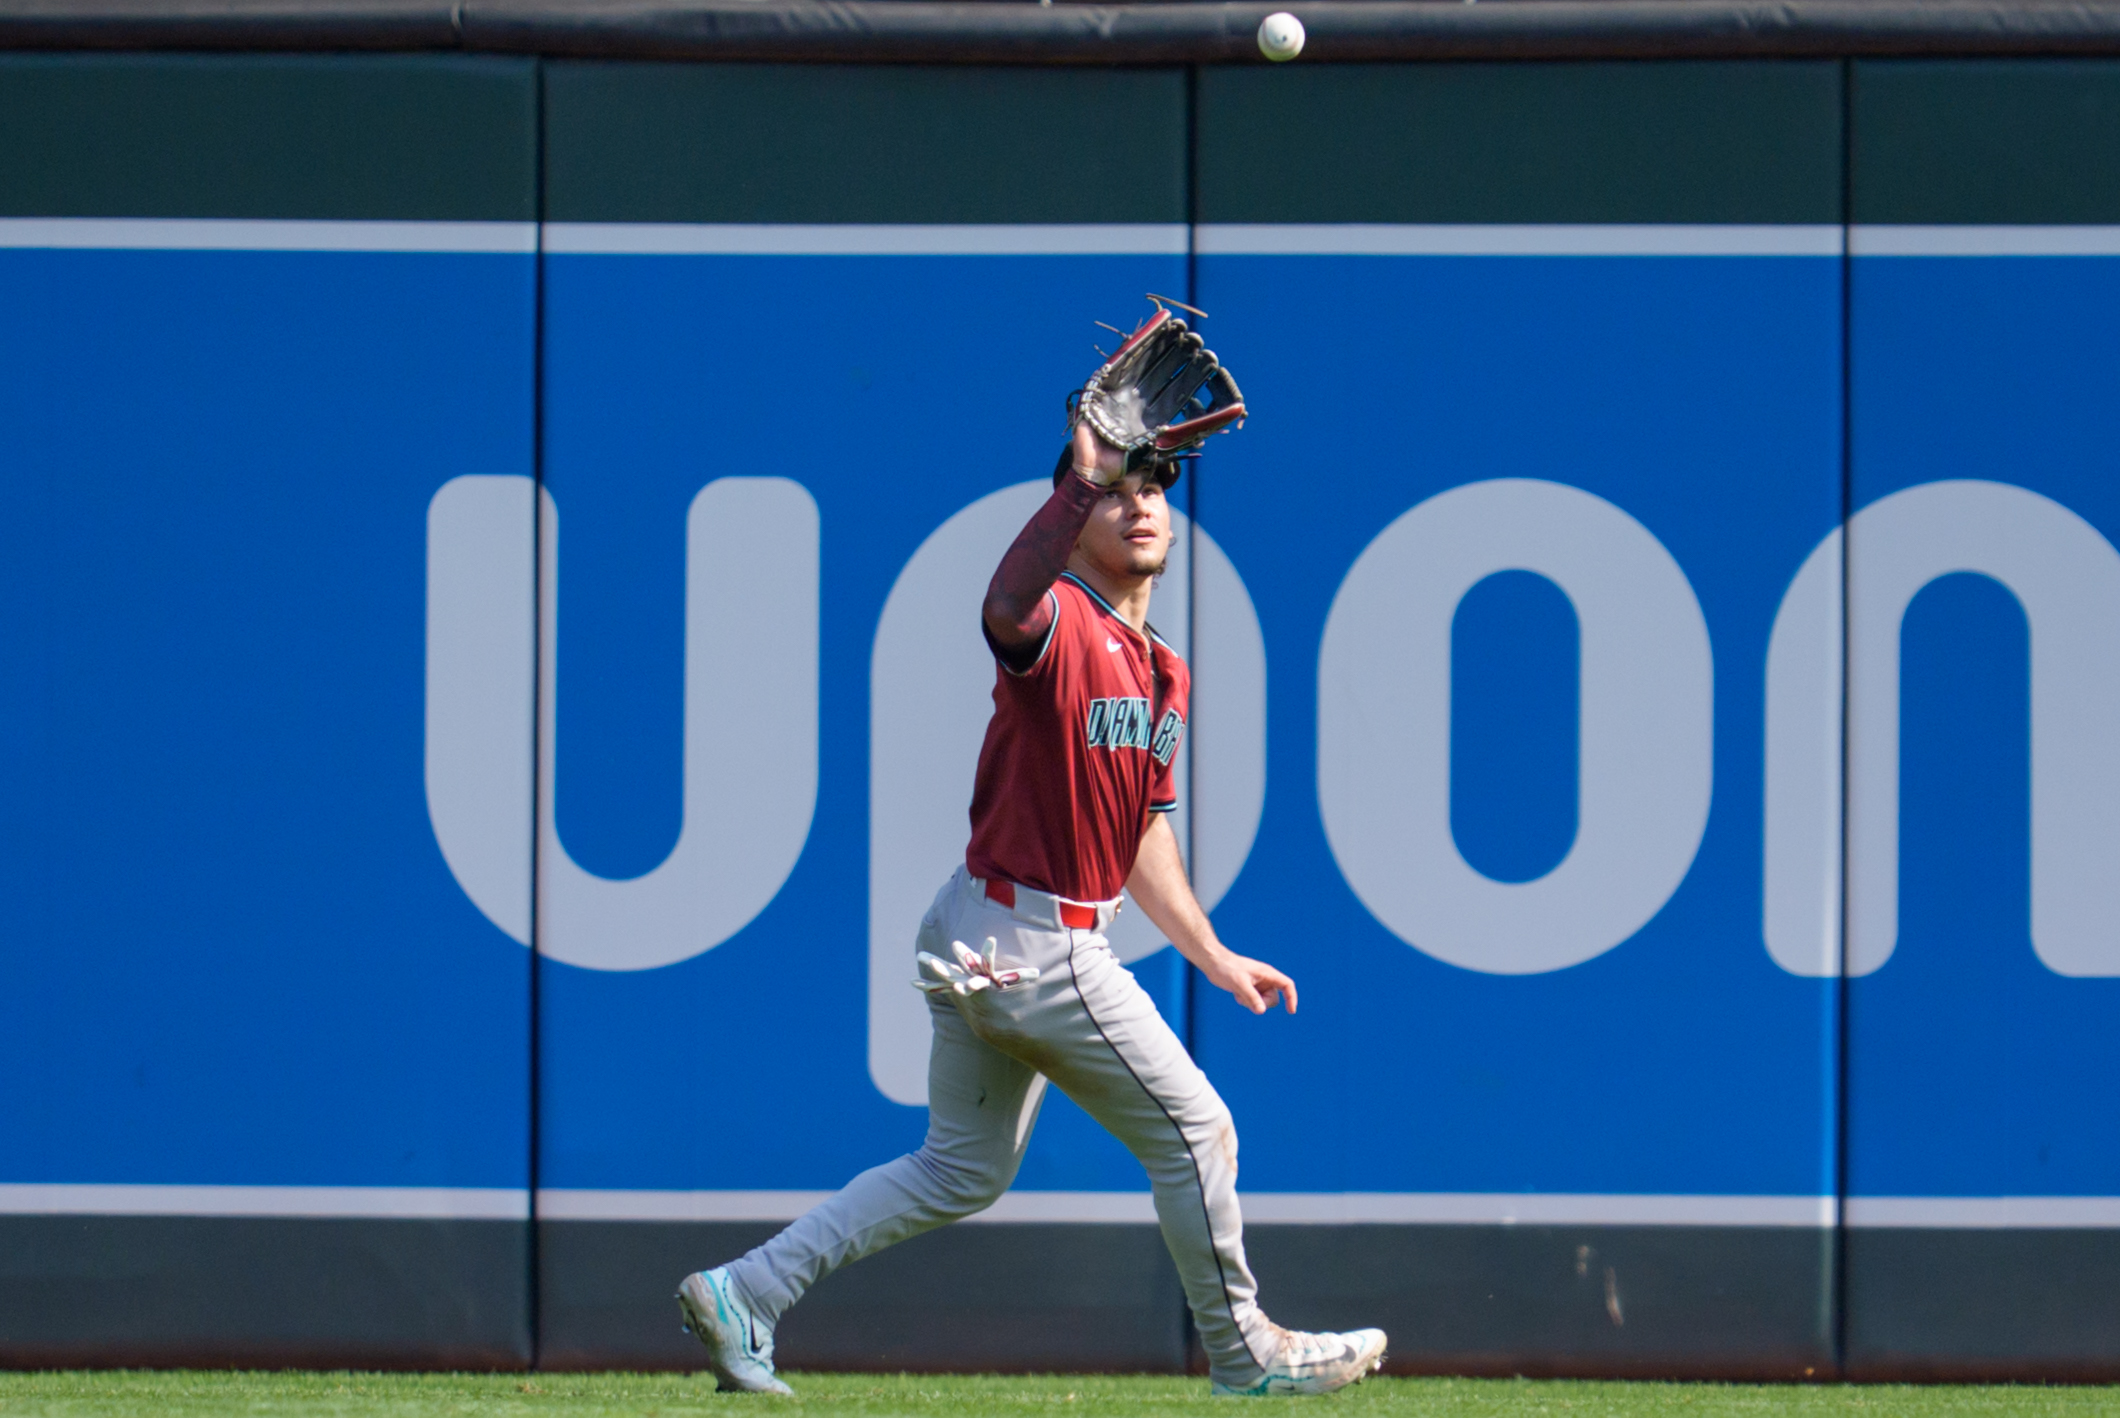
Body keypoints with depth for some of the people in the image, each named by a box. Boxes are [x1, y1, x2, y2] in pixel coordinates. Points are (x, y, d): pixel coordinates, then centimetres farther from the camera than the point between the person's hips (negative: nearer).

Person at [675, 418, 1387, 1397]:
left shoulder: (1165, 673, 14)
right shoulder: (1061, 626, -17)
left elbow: (1142, 836, 23)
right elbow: (1009, 607, -44)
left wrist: (1214, 959, 24)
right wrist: (1080, 481, -54)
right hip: (1027, 944, -10)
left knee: (963, 1171, 17)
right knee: (1193, 1132, 3)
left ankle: (741, 1295, 15)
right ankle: (1244, 1354, 19)